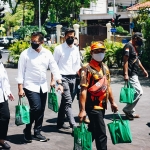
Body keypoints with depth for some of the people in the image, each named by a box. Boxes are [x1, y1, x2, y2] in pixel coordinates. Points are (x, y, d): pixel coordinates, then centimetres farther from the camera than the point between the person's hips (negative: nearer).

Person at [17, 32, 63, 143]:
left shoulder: (47, 53, 2)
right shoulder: (25, 54, -9)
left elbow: (54, 68, 4)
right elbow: (21, 72, -8)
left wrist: (59, 83, -6)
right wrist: (20, 88, -11)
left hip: (43, 86, 5)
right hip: (30, 86, -5)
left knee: (41, 110, 9)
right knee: (36, 108, -17)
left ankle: (37, 132, 24)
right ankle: (27, 130, 4)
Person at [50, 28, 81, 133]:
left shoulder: (76, 49, 12)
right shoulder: (59, 48, -3)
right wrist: (53, 80, -9)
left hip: (73, 78, 6)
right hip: (63, 77, -6)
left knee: (65, 101, 14)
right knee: (68, 102, -11)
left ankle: (60, 122, 25)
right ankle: (74, 126, -15)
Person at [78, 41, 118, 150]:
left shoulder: (105, 68, 9)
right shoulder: (87, 69, -15)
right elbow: (83, 91, -19)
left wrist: (112, 102, 18)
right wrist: (82, 110, -22)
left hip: (102, 105, 8)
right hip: (93, 106, -8)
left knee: (93, 130, 19)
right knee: (101, 134, -5)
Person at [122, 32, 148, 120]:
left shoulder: (135, 47, 16)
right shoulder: (128, 46, -13)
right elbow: (125, 60, -20)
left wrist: (143, 70, 26)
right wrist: (125, 74, -26)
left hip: (134, 74, 10)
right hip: (130, 74, -10)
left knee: (135, 93, 11)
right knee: (139, 92, -11)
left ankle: (131, 112, 18)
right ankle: (127, 109, -4)